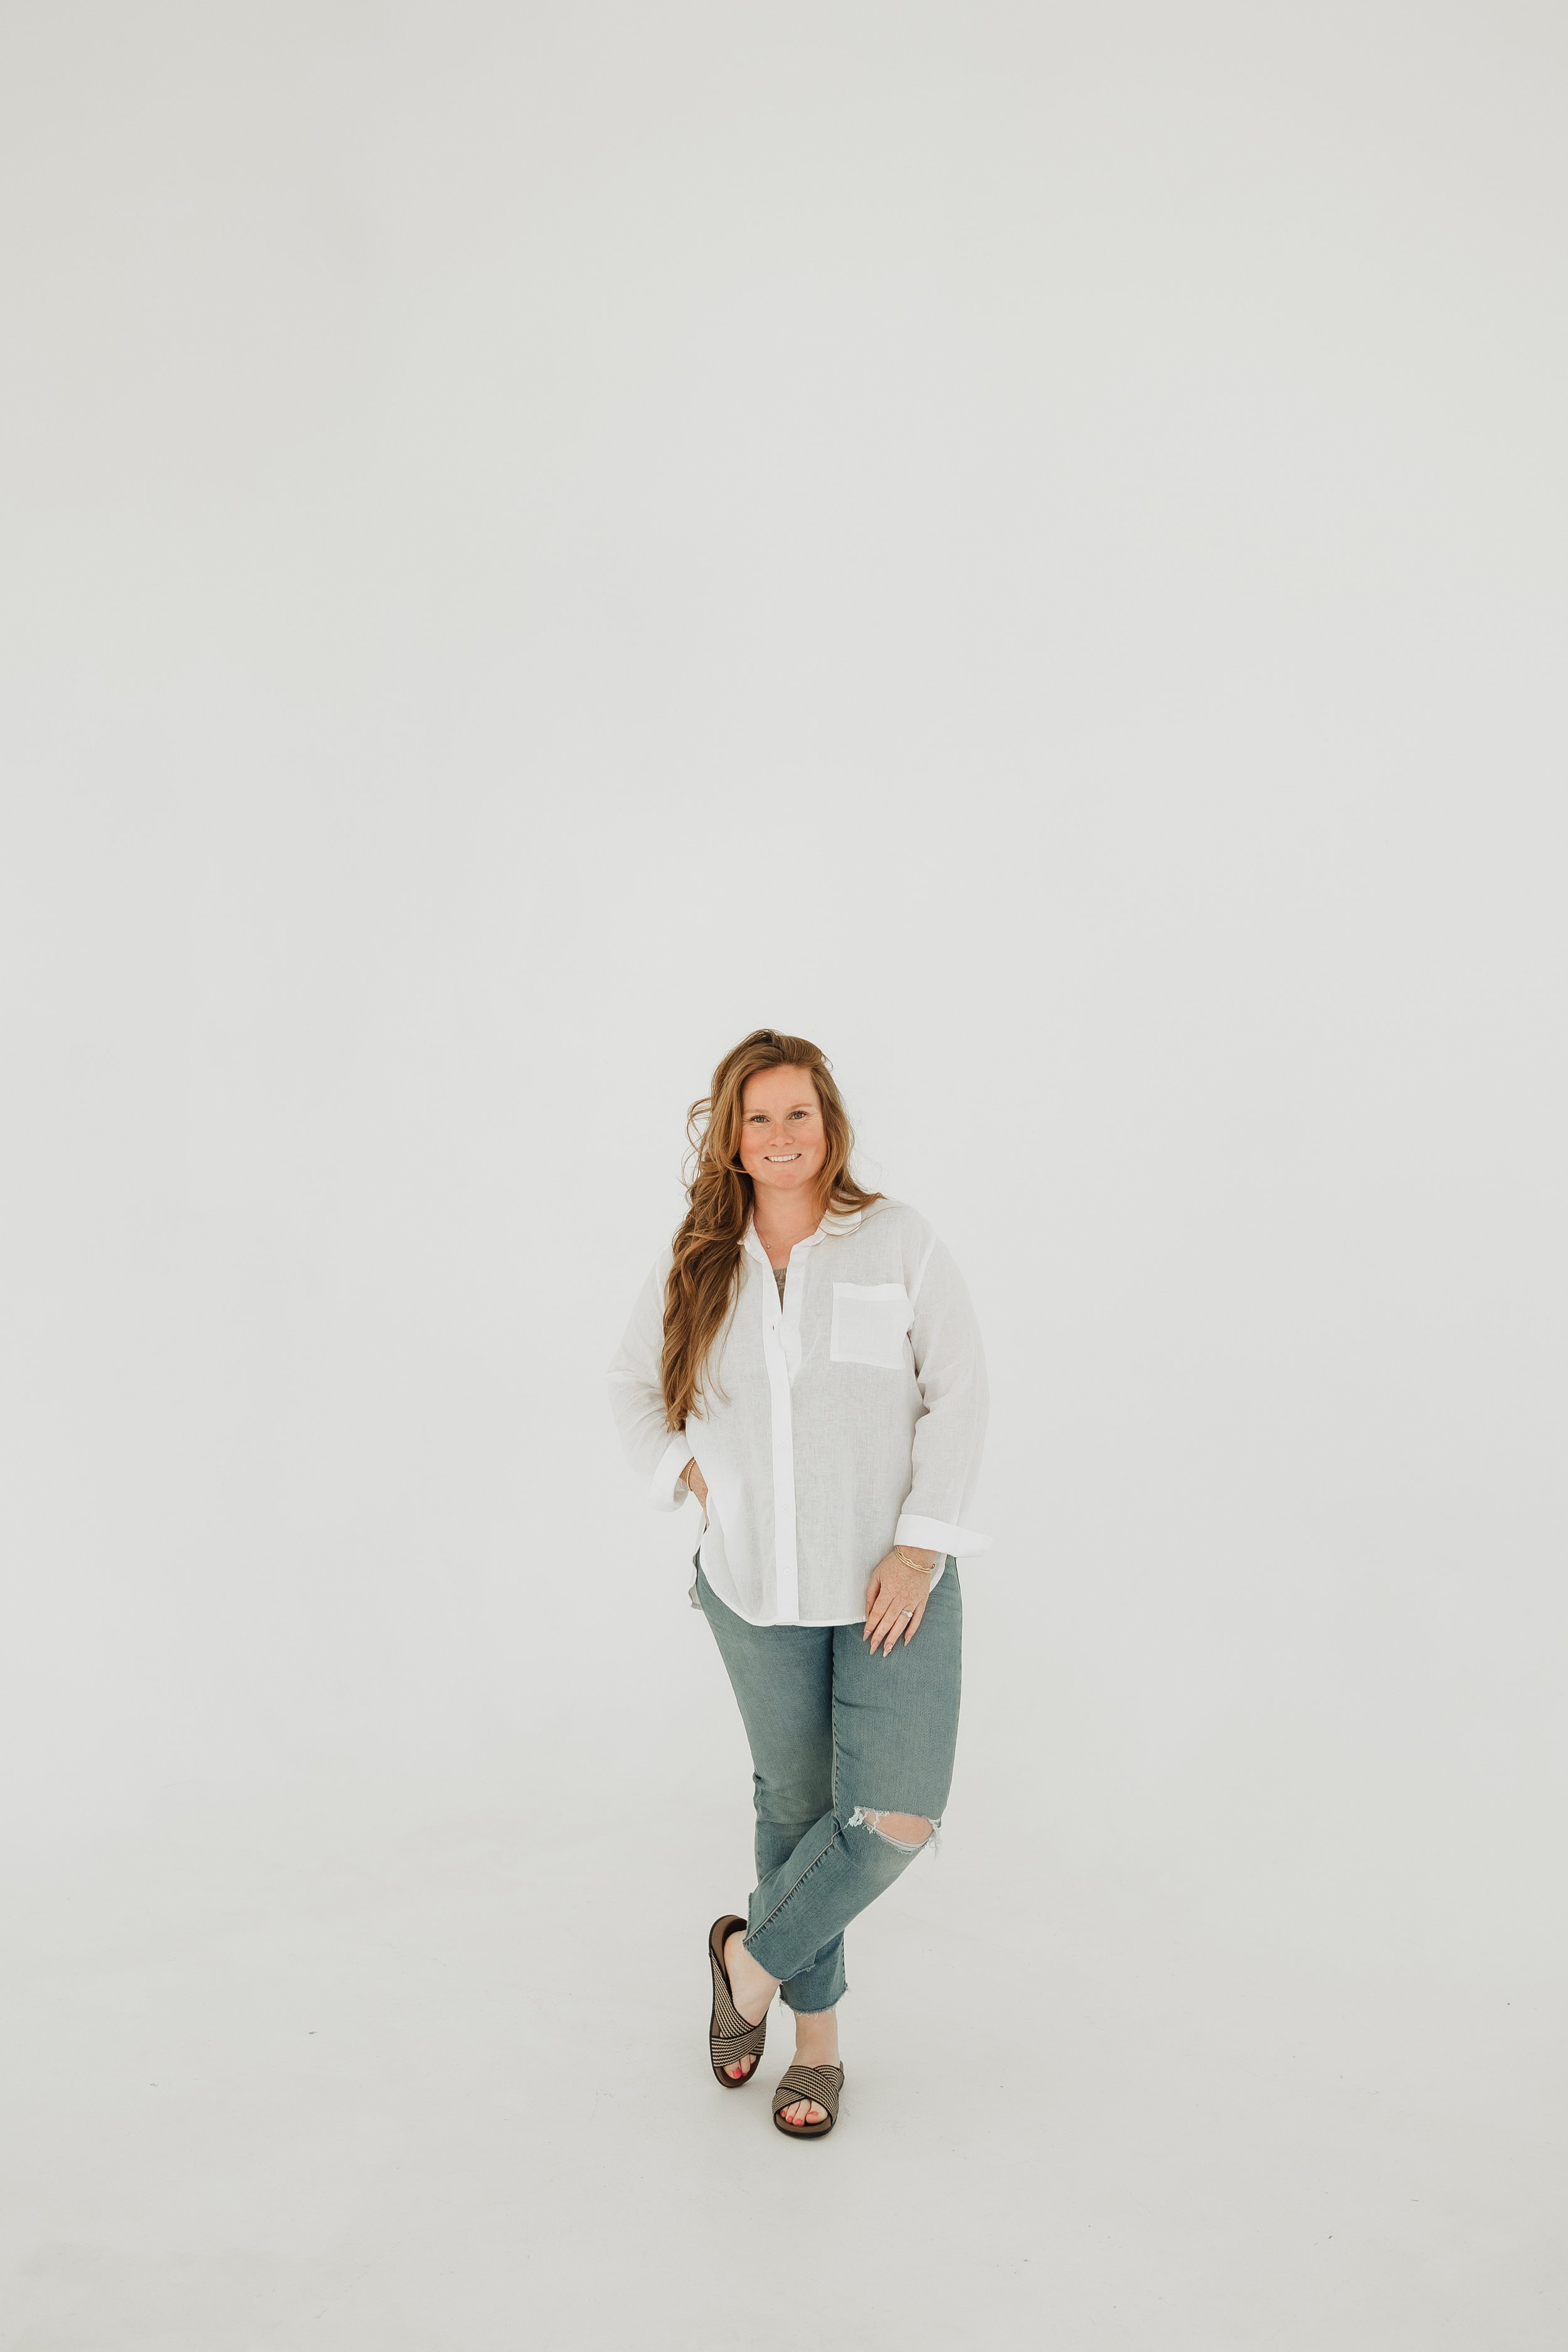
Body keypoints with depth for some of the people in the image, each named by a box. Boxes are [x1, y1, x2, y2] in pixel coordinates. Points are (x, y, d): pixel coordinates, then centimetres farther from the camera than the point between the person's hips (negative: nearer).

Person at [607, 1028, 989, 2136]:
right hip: (760, 1587, 2)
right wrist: (689, 1475, 1)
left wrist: (921, 1545, -13)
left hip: (893, 1582, -2)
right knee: (794, 1803, 13)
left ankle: (753, 1953, 17)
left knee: (898, 1814, -10)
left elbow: (959, 1392, -6)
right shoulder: (696, 1266, 3)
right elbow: (635, 1384, 17)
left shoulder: (898, 1239, -5)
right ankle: (817, 2034, 34)